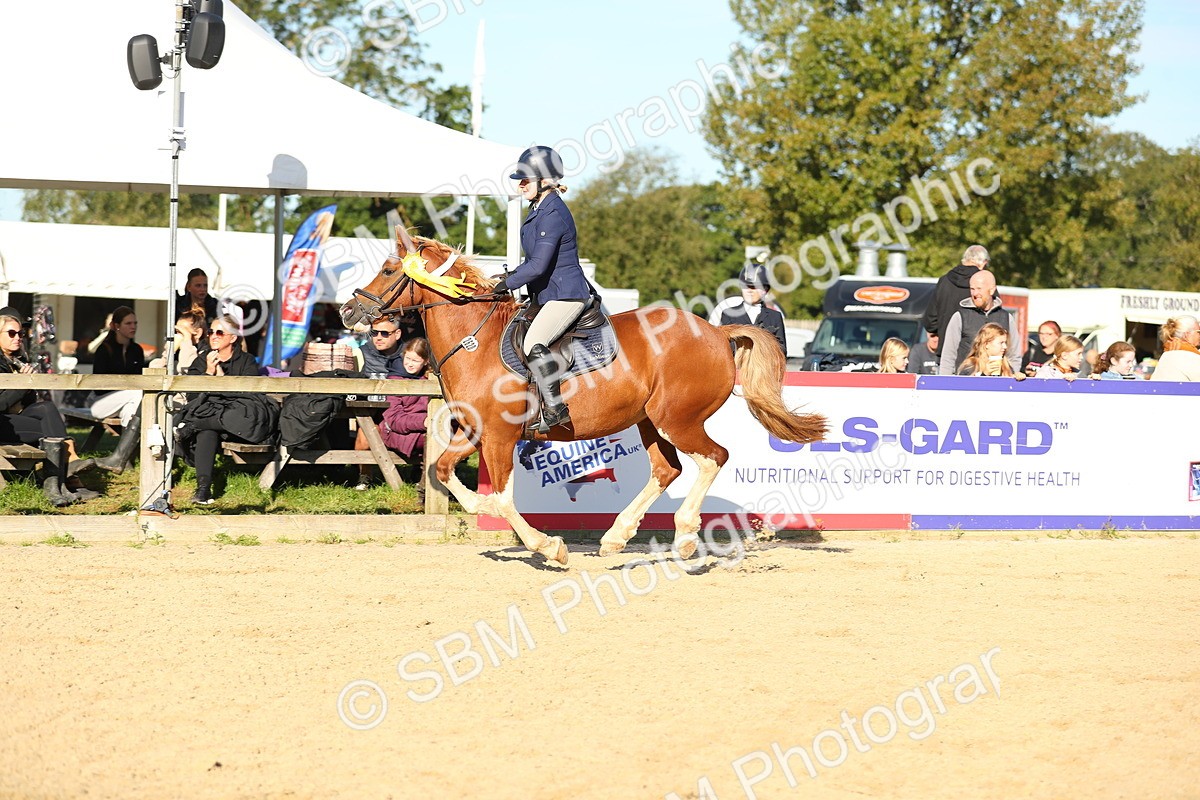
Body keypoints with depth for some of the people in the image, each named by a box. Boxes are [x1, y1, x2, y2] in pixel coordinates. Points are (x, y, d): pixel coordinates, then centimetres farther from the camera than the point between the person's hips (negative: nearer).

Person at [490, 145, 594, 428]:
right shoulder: (539, 209, 13)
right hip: (547, 295, 11)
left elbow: (538, 265, -24)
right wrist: (512, 275, 9)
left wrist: (506, 284, -14)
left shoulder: (553, 214, -19)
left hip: (567, 295, -11)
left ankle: (556, 410, -26)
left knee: (533, 343, -28)